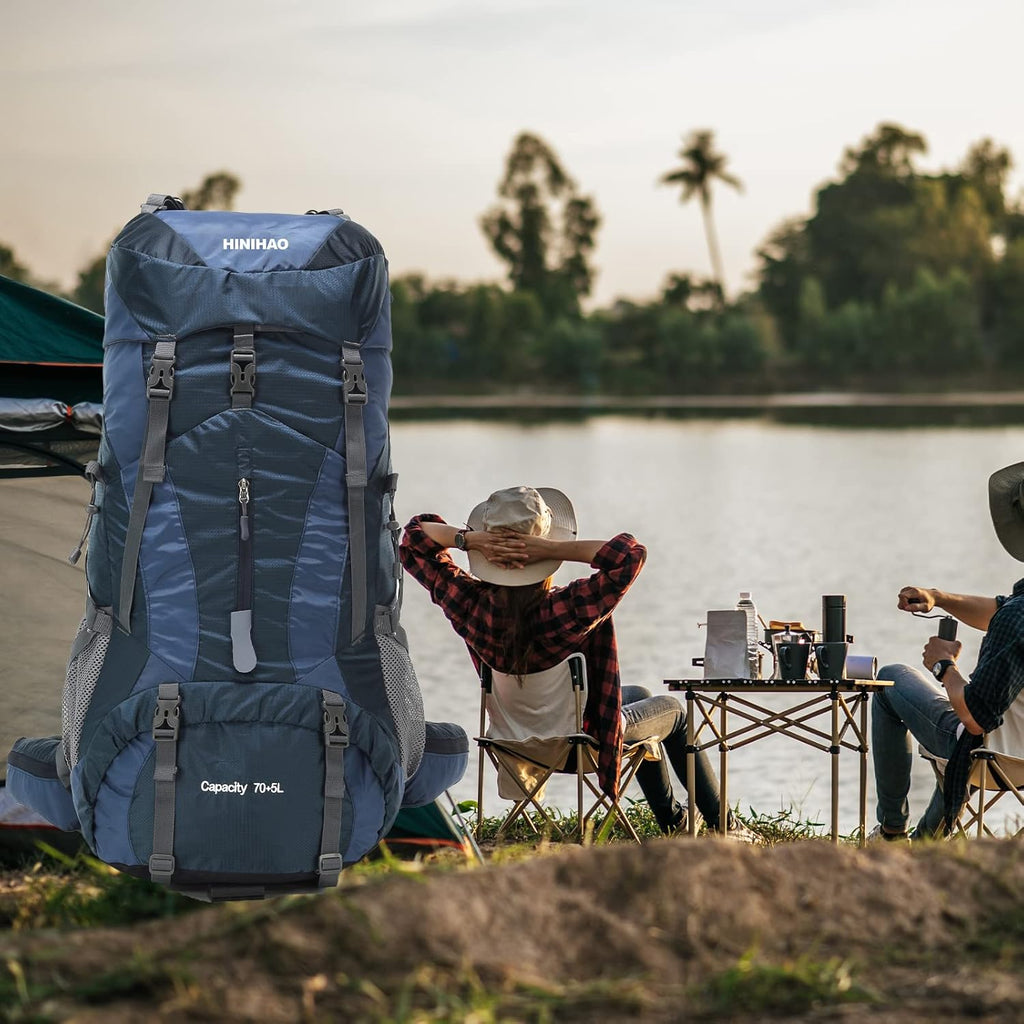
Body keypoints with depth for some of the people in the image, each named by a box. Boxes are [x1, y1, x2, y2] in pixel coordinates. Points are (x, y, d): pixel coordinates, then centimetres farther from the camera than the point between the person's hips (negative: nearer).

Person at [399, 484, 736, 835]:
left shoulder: (471, 606, -24)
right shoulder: (568, 610, -39)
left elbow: (415, 536, -12)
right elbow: (631, 553, -41)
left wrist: (471, 539, -30)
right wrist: (552, 550, -42)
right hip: (586, 739, -6)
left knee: (638, 695, 34)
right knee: (673, 710, 26)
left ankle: (672, 820, 49)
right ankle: (721, 825, 37)